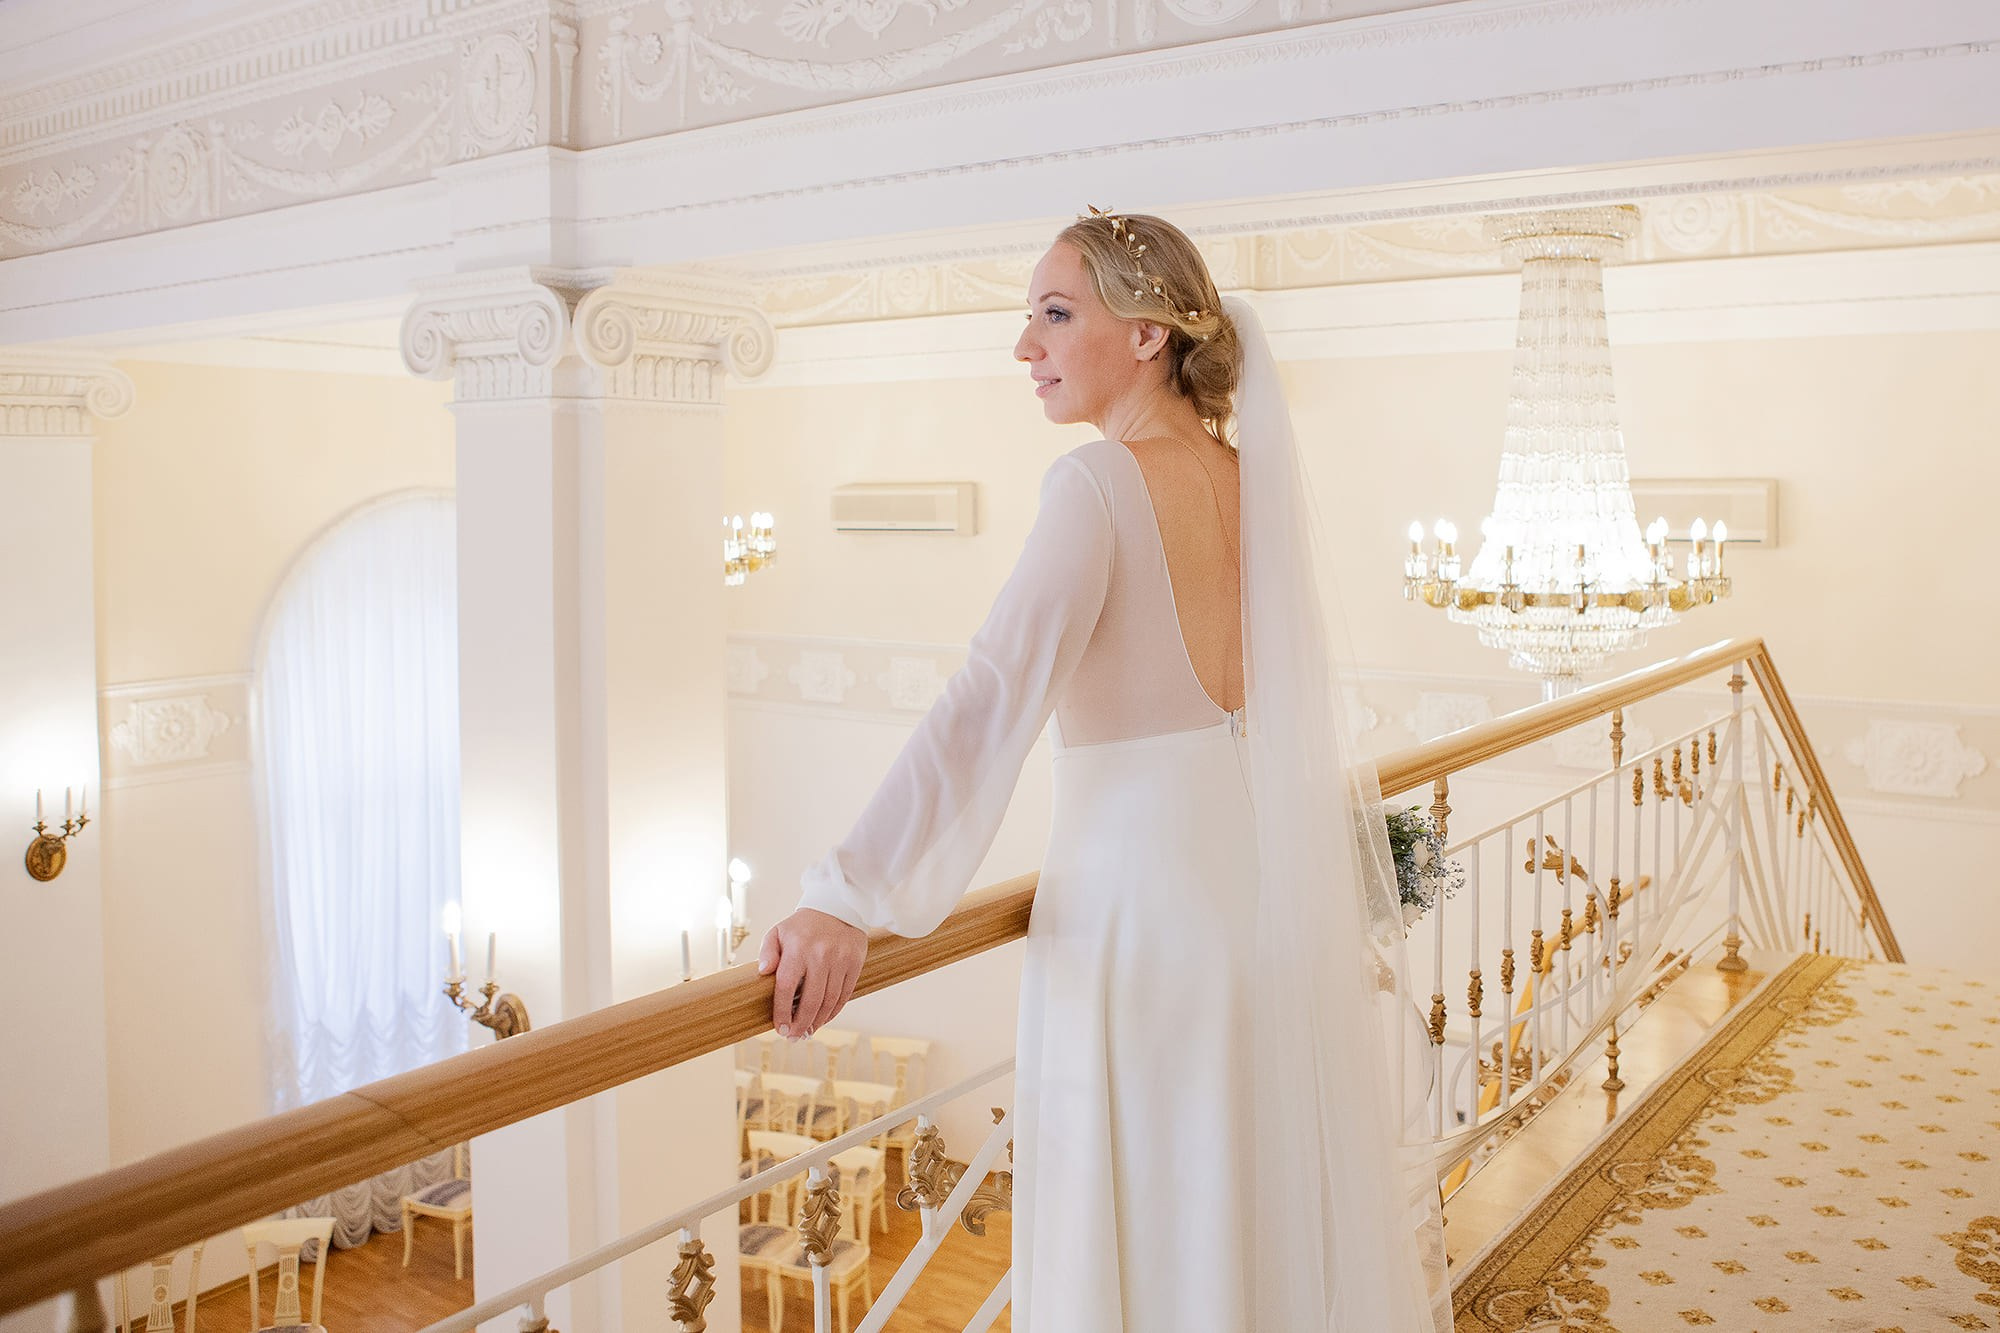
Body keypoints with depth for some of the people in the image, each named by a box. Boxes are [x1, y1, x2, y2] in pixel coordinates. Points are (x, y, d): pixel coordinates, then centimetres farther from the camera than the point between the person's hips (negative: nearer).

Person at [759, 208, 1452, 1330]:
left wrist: (852, 897, -30)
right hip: (1284, 880, 7)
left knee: (1156, 1242, 6)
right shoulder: (1258, 478, 7)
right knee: (1288, 1217, 21)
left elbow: (994, 701, -25)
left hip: (1144, 892, -7)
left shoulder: (1101, 482, -13)